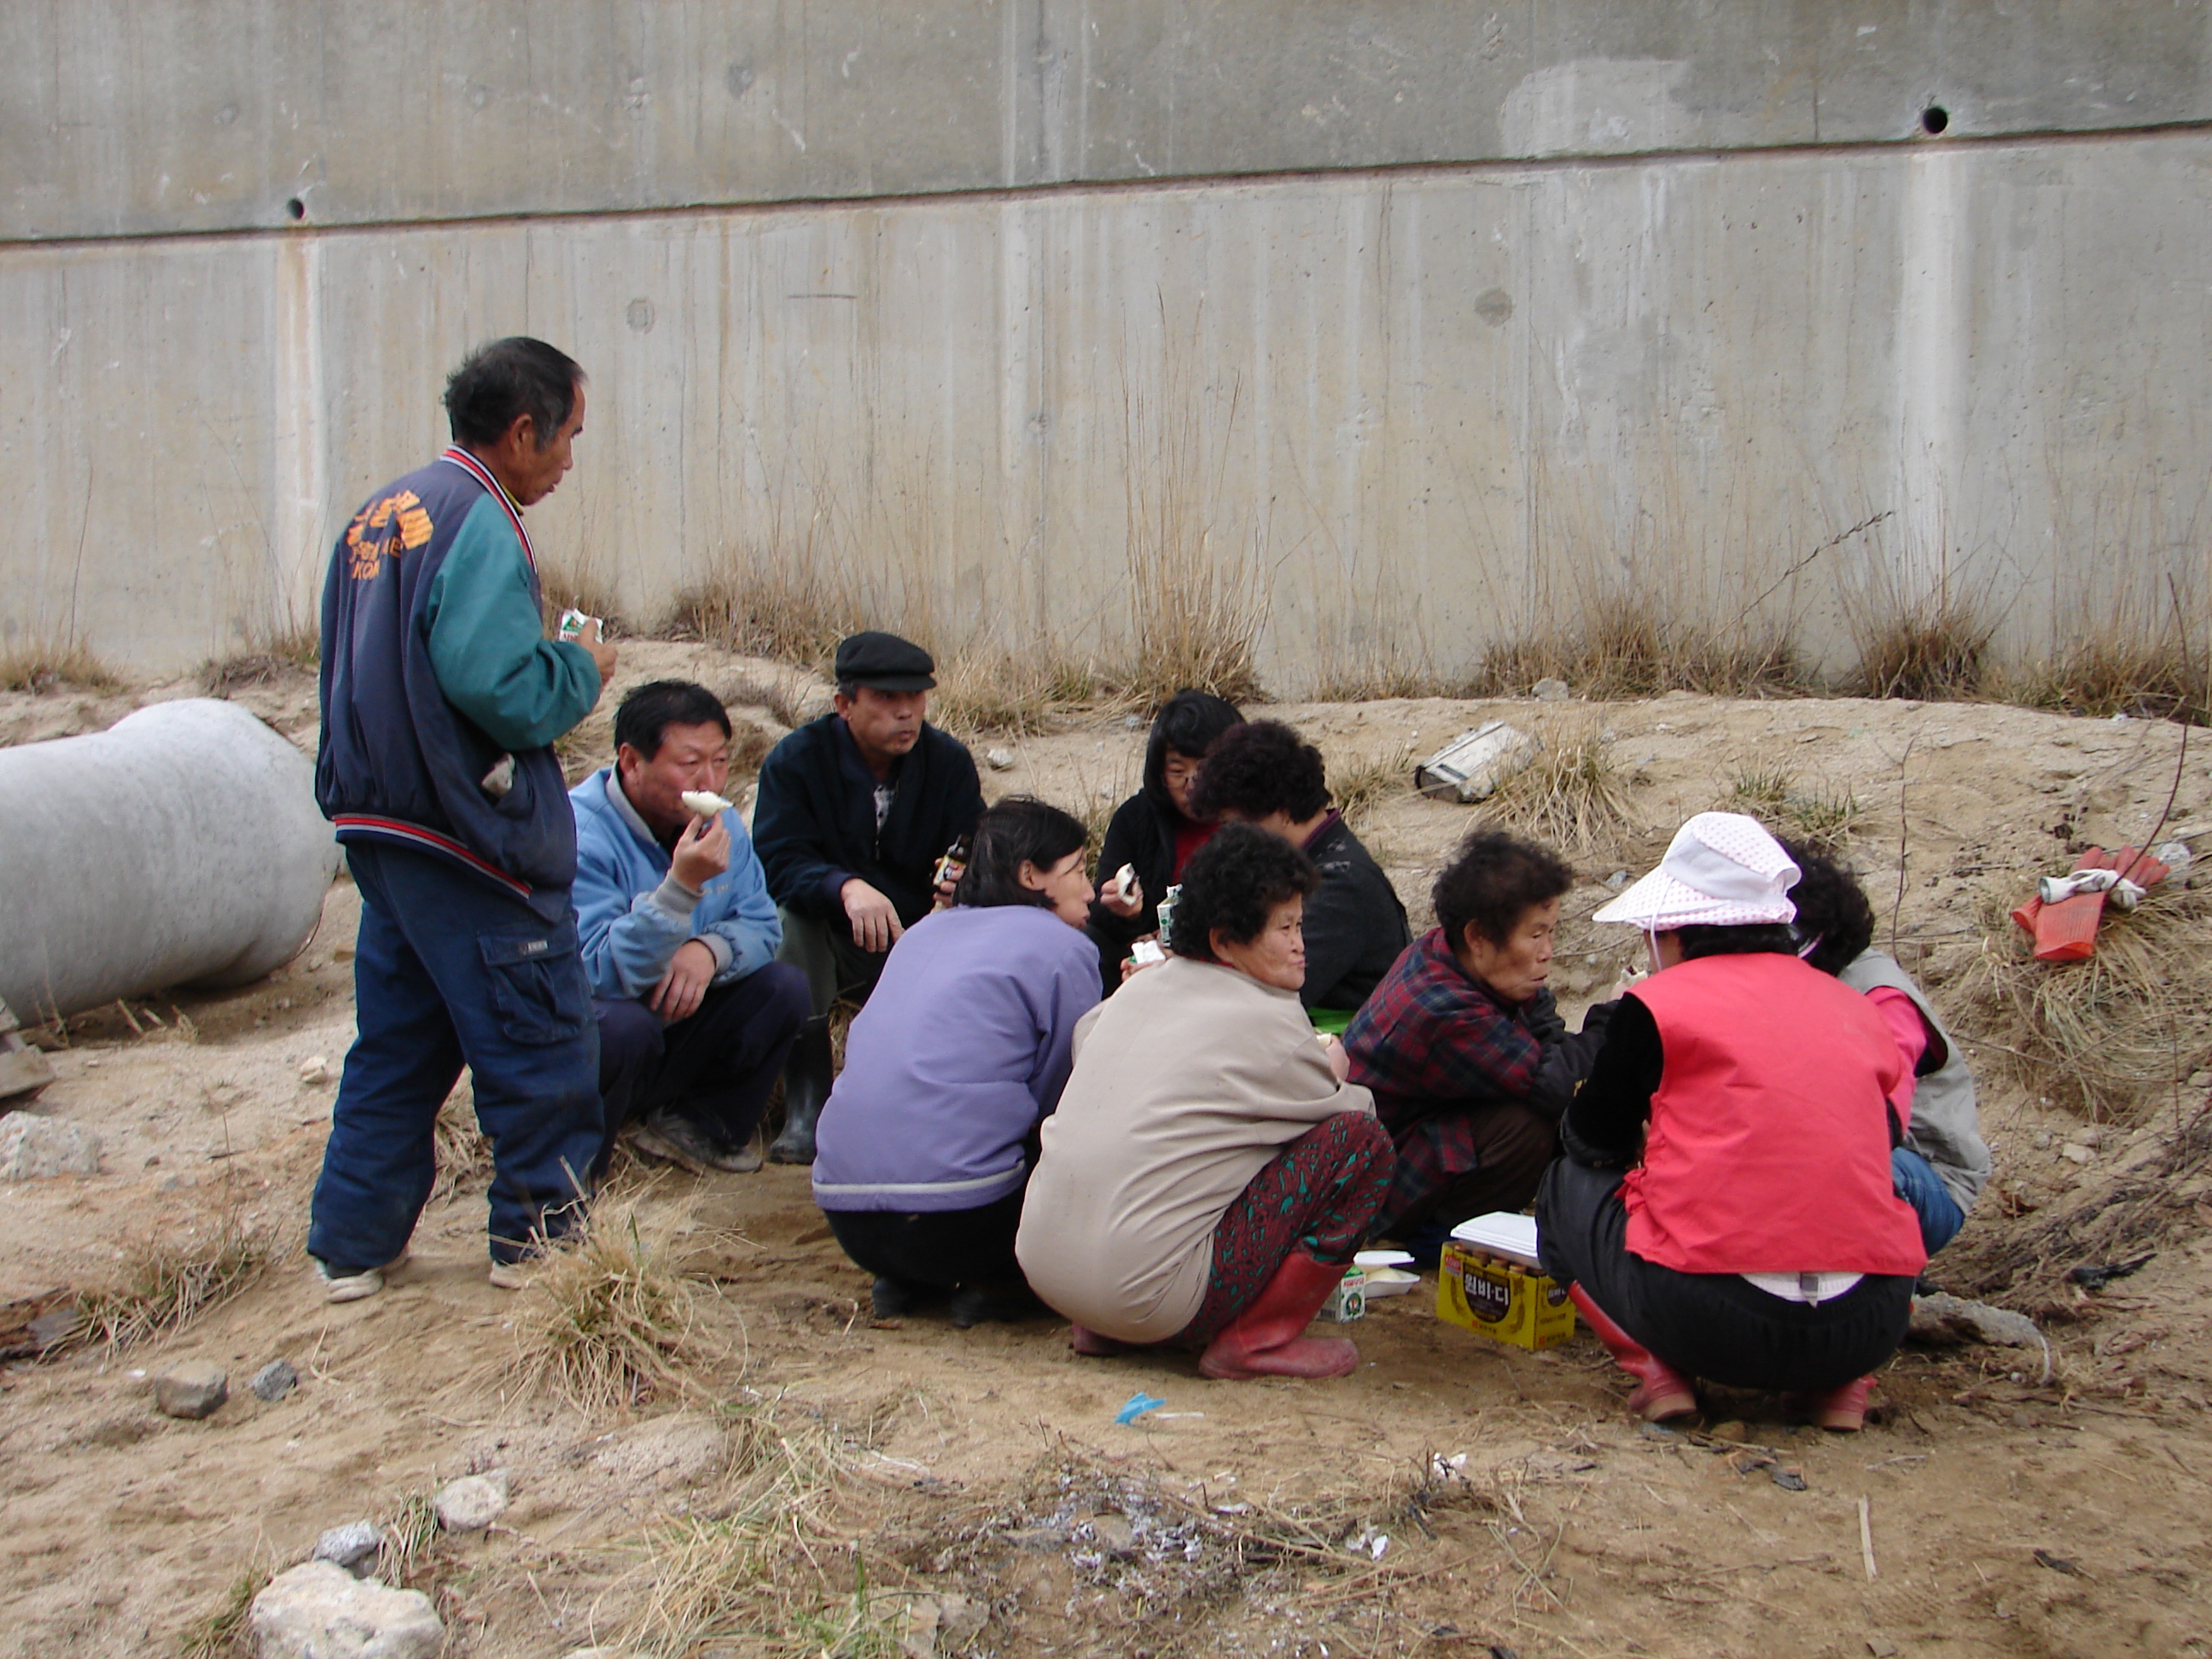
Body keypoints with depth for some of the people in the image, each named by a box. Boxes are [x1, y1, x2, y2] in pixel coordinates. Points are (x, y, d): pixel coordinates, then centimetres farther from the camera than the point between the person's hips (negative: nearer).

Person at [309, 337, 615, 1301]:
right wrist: (583, 669, -6)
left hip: (377, 825, 9)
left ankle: (351, 1247, 23)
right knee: (539, 1038, 5)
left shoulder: (378, 514, 12)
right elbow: (497, 687, -26)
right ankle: (539, 1232, 16)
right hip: (469, 836, -9)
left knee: (397, 1039, 17)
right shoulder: (480, 525, -16)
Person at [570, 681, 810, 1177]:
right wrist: (682, 886, -39)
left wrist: (711, 949, -24)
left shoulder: (720, 824, 0)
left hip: (670, 1033, 7)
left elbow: (761, 926, -1)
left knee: (783, 987, -9)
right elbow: (603, 974, -31)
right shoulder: (580, 835, -24)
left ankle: (695, 1124, 3)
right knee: (625, 1026, -37)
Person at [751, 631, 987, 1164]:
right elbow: (778, 861, -24)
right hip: (830, 939, -2)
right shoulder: (796, 760, -10)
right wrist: (847, 888, -45)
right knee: (789, 916, -34)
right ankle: (806, 1107, -30)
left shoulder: (950, 761, -2)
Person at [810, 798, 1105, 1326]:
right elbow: (1067, 1101, 1)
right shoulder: (1061, 947, 0)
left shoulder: (925, 932, 21)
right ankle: (1000, 1284, -3)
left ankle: (905, 1280, 13)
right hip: (955, 1218, -8)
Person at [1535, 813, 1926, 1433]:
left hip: (1711, 1322, -4)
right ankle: (1838, 1383, 14)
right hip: (1869, 1330, 4)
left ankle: (1657, 1368, 1)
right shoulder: (1860, 1010, 14)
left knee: (1569, 1187, 21)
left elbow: (1592, 1141, 12)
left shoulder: (1658, 1003, 1)